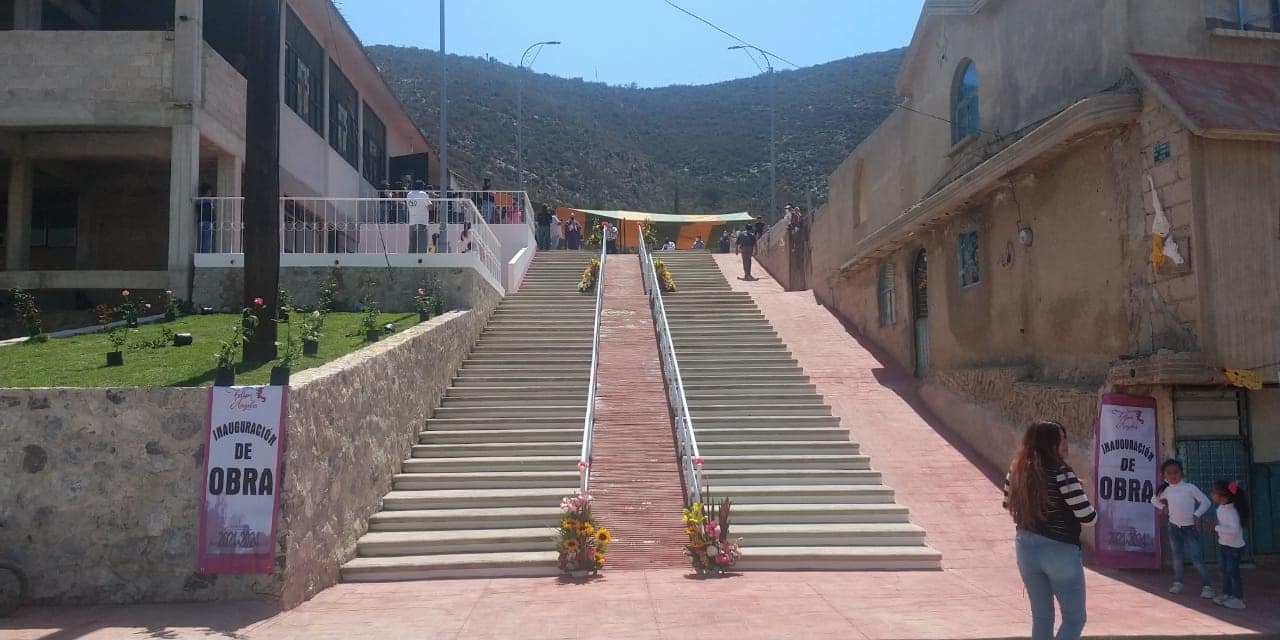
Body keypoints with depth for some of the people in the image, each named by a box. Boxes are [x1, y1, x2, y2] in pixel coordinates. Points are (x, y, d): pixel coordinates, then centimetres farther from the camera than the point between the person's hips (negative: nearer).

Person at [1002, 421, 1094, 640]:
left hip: (1026, 548, 6)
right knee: (1075, 618, 8)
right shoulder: (1061, 474, -19)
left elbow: (1008, 505, 14)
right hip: (1060, 551, -6)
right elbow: (1088, 517, -15)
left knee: (1041, 617, 18)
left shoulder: (1017, 471, 0)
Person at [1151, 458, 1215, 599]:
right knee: (1177, 556, 12)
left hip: (1190, 527, -4)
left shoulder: (1190, 487, -8)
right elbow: (1154, 500, 22)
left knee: (1196, 558, -7)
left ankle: (1207, 586, 1)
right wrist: (1163, 507, 5)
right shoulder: (1166, 490, 4)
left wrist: (1196, 515, -16)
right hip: (1174, 527, 4)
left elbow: (1205, 502, -9)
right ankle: (1177, 583, 23)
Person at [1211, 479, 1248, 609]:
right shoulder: (1221, 508, -2)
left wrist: (1217, 527, -32)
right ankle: (1227, 594, 32)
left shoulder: (1232, 512, -29)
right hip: (1223, 545, 9)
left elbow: (1234, 530, -38)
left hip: (1235, 547, -9)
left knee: (1233, 572, 1)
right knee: (1224, 570, 18)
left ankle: (1238, 599, 14)